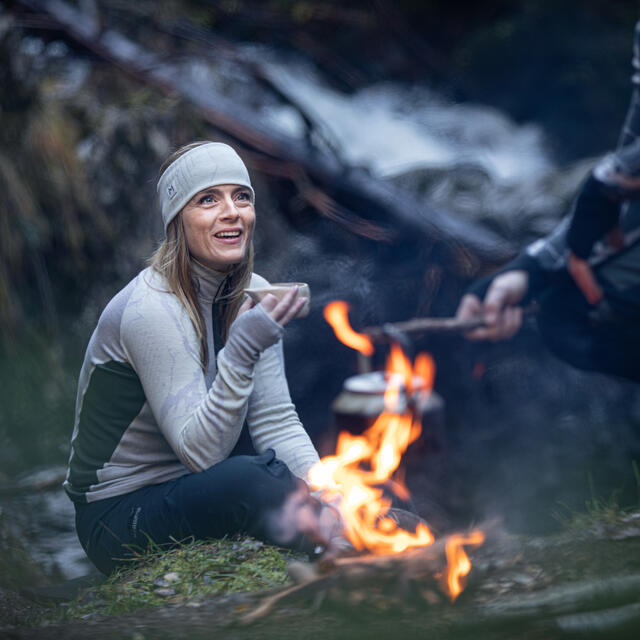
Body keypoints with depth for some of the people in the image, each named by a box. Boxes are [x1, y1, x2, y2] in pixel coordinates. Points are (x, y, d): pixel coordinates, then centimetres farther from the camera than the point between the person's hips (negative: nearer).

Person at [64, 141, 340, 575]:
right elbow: (200, 450, -25)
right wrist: (243, 346, -38)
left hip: (192, 492, 7)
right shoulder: (151, 310, -22)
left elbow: (277, 422, -2)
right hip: (119, 517, -7)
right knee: (245, 478, -33)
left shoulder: (251, 294, 2)